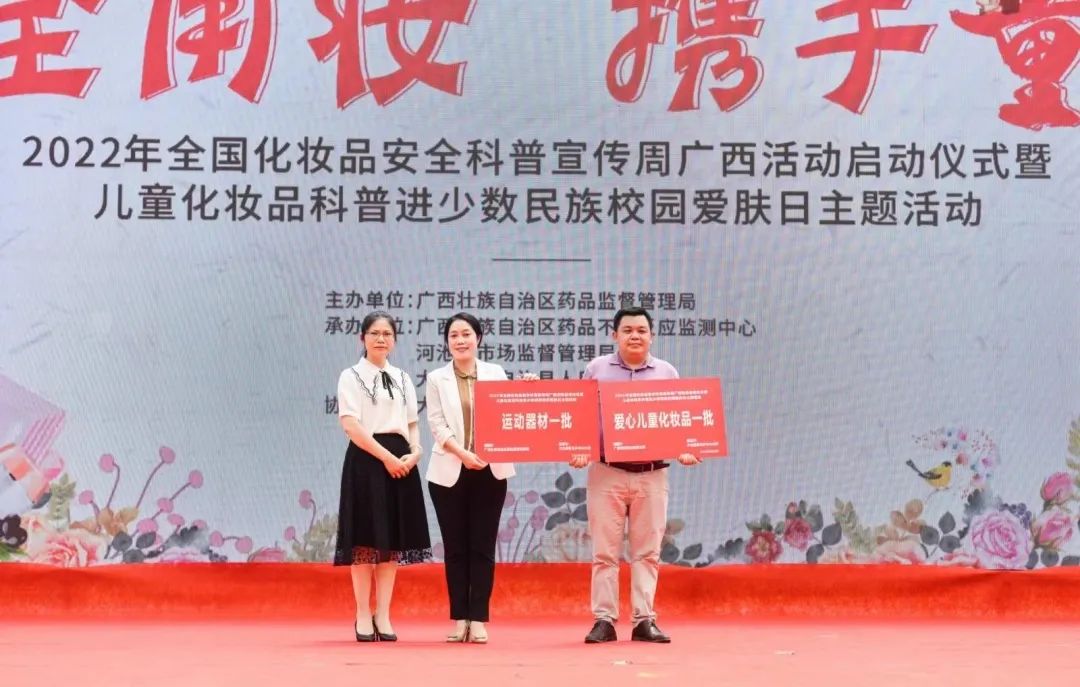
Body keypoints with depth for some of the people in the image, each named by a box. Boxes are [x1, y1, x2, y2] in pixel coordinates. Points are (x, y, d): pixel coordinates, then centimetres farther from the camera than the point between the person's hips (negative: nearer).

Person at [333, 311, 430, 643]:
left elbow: (412, 424, 16)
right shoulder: (351, 377, 1)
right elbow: (351, 425, -10)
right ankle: (363, 616, 4)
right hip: (366, 460, -5)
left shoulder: (403, 379, 17)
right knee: (365, 539, -4)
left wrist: (414, 453, -4)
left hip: (400, 462, 5)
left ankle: (383, 615, 9)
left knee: (393, 539, 4)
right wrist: (386, 457, -16)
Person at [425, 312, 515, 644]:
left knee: (483, 546, 1)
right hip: (450, 472, 0)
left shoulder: (496, 373, 8)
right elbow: (437, 424, -3)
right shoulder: (437, 378, 5)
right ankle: (459, 618, 9)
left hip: (490, 471, 0)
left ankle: (478, 619, 5)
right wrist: (463, 453, -18)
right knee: (456, 547, 3)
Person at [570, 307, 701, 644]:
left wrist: (684, 451, -8)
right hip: (607, 473, -1)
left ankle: (644, 620, 9)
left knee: (647, 551, 3)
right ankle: (604, 620, 6)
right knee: (605, 551, 1)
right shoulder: (597, 369, 6)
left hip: (651, 474, 1)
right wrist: (579, 451, -10)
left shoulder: (667, 373, 9)